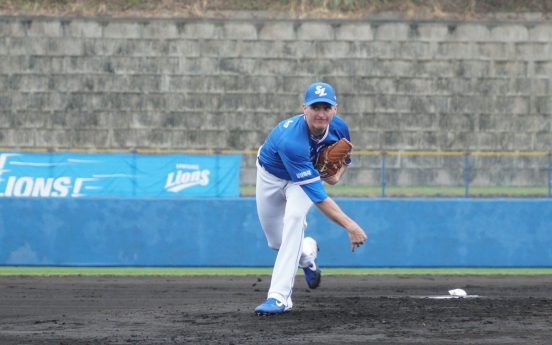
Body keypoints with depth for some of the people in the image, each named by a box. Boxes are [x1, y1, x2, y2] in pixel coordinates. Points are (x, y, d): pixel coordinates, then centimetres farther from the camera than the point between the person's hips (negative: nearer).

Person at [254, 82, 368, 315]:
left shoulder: (339, 127, -24)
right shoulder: (290, 140, -43)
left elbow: (344, 158, 2)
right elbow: (317, 196, -45)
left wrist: (337, 174, -23)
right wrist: (349, 225, -51)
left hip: (308, 172, 2)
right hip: (271, 176, -2)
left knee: (294, 217, -27)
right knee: (276, 241, 5)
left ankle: (279, 297, -32)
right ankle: (307, 252, 44)